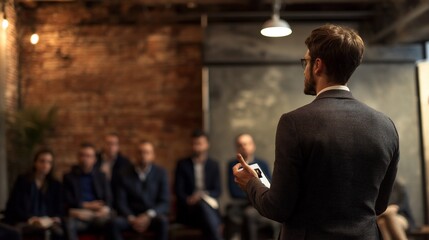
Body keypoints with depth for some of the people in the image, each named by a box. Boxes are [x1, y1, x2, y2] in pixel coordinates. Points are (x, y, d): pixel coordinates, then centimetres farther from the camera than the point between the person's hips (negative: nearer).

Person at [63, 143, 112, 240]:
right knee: (68, 225, -36)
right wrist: (87, 205, -7)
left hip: (98, 214, 1)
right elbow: (68, 201, 6)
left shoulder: (101, 176, 20)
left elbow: (108, 199, 9)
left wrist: (105, 208, -14)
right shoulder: (69, 177, 15)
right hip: (79, 215, -1)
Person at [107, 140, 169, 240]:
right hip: (131, 216, 1)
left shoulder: (160, 173, 0)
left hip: (153, 216, -1)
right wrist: (131, 219, -18)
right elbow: (121, 203, -1)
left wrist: (148, 215, -20)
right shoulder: (125, 174, 2)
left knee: (162, 221, -35)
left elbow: (165, 203, -4)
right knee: (114, 223, -31)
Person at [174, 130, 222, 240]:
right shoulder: (183, 164, 8)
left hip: (209, 205, 1)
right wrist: (188, 200, -20)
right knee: (203, 204, -35)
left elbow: (217, 191, 6)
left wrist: (205, 195, -16)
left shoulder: (213, 165, 13)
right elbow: (178, 190, 1)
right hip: (188, 208, -1)